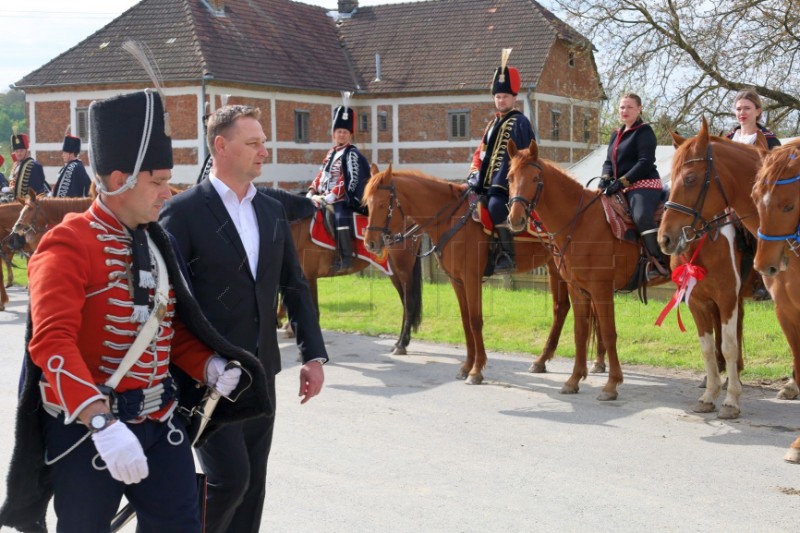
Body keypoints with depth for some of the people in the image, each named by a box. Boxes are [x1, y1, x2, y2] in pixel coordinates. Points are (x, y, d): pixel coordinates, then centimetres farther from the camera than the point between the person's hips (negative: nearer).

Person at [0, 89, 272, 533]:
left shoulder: (156, 242, 9)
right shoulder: (68, 245, -15)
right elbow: (53, 341, -28)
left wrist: (208, 366, -2)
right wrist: (102, 423, -40)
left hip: (160, 423, 6)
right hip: (86, 429, -6)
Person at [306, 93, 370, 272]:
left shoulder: (351, 154, -7)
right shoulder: (331, 153, 19)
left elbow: (349, 184, -15)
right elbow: (321, 176, 21)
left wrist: (326, 199, -20)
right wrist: (311, 194, 4)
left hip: (343, 201, -9)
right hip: (325, 200, 9)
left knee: (340, 217, -35)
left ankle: (345, 257, -33)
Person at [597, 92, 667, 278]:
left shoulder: (644, 131, -3)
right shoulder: (616, 135, 20)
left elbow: (645, 162, -14)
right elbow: (609, 162, 18)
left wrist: (622, 181, -20)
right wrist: (605, 178, -5)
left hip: (644, 185, -9)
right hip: (621, 189, 9)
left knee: (642, 217, -35)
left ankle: (661, 263, -32)